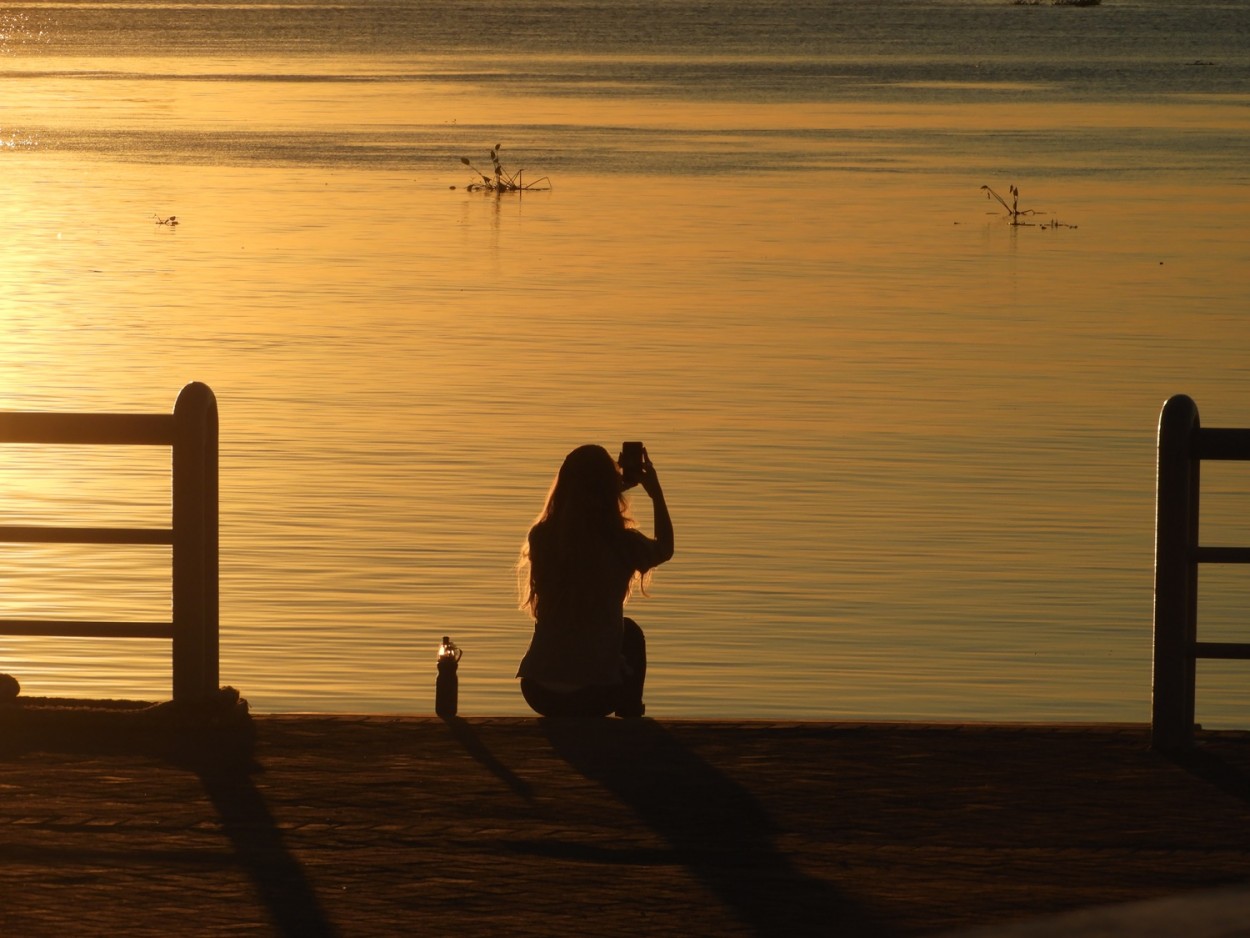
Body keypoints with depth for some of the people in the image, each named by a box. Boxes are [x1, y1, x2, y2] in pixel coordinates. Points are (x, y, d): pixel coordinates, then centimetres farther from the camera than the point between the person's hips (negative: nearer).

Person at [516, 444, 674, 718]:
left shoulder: (541, 538, -3)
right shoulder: (622, 544, -10)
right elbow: (665, 548, 16)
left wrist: (604, 482, 28)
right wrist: (656, 494, 25)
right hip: (595, 695, -3)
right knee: (630, 634, 32)